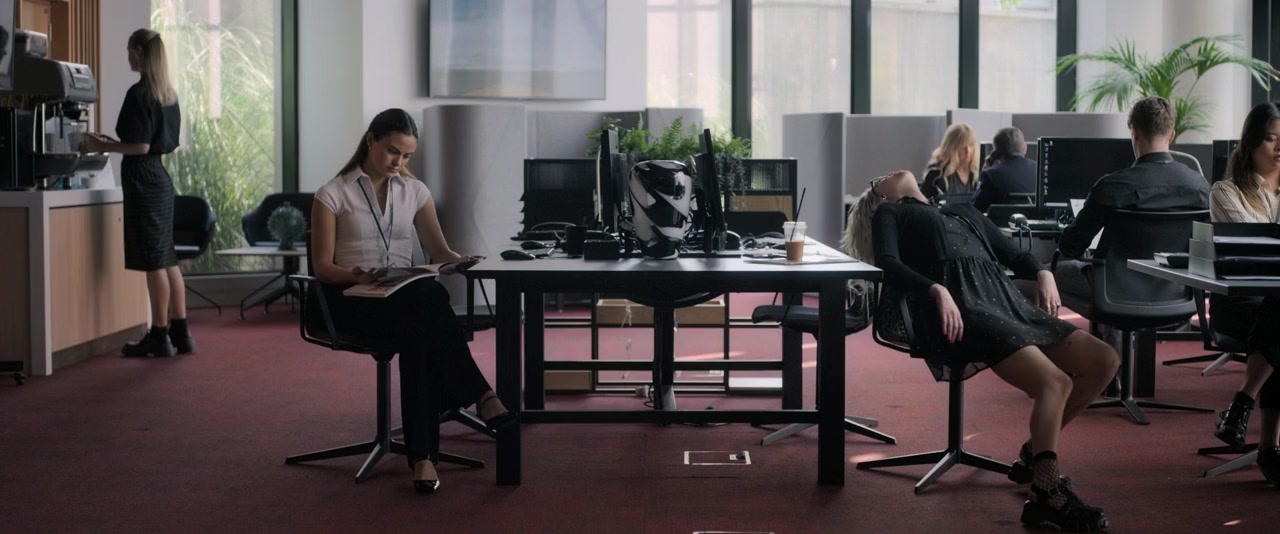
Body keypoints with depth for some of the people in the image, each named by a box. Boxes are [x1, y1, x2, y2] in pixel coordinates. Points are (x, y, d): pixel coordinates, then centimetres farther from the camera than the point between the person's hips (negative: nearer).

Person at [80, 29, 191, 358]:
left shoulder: (139, 94, -14)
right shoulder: (168, 93, 11)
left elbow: (140, 146, -18)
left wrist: (102, 146, -8)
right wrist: (111, 144, 25)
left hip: (143, 181, -9)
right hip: (161, 179, 9)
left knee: (154, 262, -4)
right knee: (167, 259, 11)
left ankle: (159, 337, 1)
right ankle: (180, 333, 14)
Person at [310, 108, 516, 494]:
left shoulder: (414, 191, 15)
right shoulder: (333, 194, 3)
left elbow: (439, 250, 12)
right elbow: (322, 266, -1)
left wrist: (458, 260, -13)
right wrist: (357, 276, -22)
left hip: (408, 297, 3)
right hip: (355, 303, -3)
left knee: (423, 315, -37)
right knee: (426, 305, -38)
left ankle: (423, 454, -41)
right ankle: (481, 396, -39)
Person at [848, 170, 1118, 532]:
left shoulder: (964, 212, 37)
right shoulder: (889, 214, 20)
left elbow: (1013, 255, 29)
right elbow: (887, 264, 1)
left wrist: (1043, 273, 5)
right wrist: (937, 290, -18)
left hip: (1004, 299, 7)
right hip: (957, 306, -7)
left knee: (1104, 361, -6)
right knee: (1054, 382, -26)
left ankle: (1035, 453, 7)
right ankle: (1046, 495, -17)